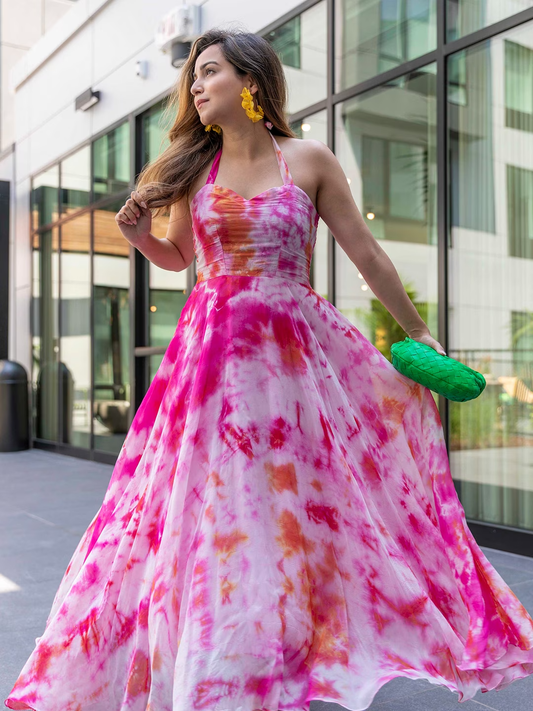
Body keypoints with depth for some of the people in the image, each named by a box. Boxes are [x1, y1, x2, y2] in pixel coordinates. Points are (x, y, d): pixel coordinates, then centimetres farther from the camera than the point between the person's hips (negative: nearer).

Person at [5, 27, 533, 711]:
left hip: (294, 350, -2)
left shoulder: (308, 160, 0)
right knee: (208, 505, 4)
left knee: (296, 502, 3)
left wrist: (416, 330, 8)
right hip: (212, 348, 2)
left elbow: (367, 254, 4)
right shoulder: (192, 168, 8)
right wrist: (138, 234, -1)